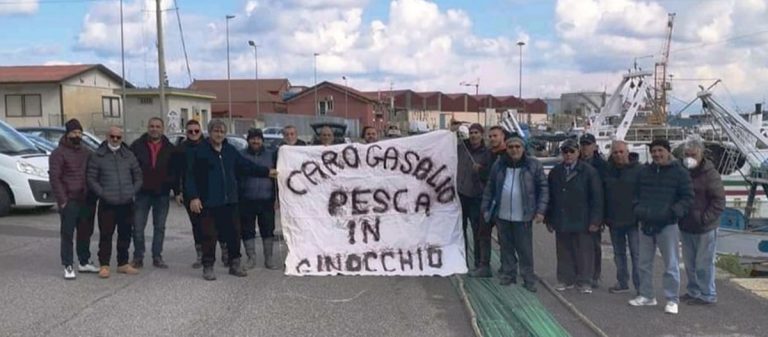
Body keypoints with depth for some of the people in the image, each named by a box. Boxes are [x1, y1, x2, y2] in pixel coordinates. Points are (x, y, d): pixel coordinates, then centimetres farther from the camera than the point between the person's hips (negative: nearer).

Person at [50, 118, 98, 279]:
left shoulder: (86, 152, 17)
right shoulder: (59, 153, -2)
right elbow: (55, 178, -8)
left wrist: (93, 197, 12)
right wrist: (62, 200, -15)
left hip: (86, 201, 6)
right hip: (69, 202, -6)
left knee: (85, 233, 12)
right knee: (67, 234, -3)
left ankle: (84, 262, 23)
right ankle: (68, 266, 1)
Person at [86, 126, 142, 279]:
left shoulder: (128, 155, 10)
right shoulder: (97, 156, 1)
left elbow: (138, 176, 14)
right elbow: (91, 179, 0)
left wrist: (133, 192, 2)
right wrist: (102, 193, -10)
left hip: (127, 203, 3)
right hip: (107, 204, -3)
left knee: (125, 234, 10)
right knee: (106, 235, -4)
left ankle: (123, 263, 21)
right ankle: (104, 265, 5)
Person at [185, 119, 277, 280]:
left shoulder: (230, 150, 11)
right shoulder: (199, 151, -6)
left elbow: (246, 166, 18)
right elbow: (191, 176, -8)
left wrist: (267, 172, 15)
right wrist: (193, 197, -15)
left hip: (229, 200, 5)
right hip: (208, 202, -5)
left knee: (233, 232, 10)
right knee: (209, 235, 0)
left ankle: (235, 264, 22)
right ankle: (208, 267, 13)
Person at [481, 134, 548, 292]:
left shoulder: (534, 165, -3)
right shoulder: (499, 165, 5)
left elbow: (543, 188, -2)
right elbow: (490, 188, 10)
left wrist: (540, 211, -9)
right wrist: (486, 208, 7)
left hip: (523, 217, -3)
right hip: (502, 215, 3)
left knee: (525, 249, 2)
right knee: (506, 247, 12)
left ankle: (529, 279, 11)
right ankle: (508, 274, 24)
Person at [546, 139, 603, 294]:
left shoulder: (589, 172, -4)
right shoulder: (555, 172, 9)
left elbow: (597, 198, -5)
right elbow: (549, 197, 12)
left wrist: (595, 220, -10)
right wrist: (549, 219, 8)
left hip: (582, 222, -3)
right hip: (561, 221, 4)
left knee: (584, 252, 3)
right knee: (564, 252, 10)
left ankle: (584, 282, 13)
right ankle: (565, 279, 21)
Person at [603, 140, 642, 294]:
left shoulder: (638, 170, -6)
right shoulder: (608, 171, 9)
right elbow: (602, 195, 13)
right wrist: (604, 217, 8)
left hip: (632, 219, -5)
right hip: (614, 220, 5)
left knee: (636, 254, -3)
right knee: (618, 254, 13)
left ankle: (640, 285, 4)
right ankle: (622, 282, 24)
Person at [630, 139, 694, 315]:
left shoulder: (679, 172, -4)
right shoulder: (645, 172, 11)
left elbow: (688, 197, -5)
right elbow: (637, 193, 20)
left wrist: (675, 211, -17)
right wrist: (638, 208, 3)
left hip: (667, 225, -5)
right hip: (646, 224, 5)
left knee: (671, 264, -1)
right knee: (643, 263, 12)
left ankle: (672, 299, 7)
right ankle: (646, 295, 25)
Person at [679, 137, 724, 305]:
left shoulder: (710, 174, -12)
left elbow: (719, 201, -14)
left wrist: (705, 219, -19)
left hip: (704, 228, -7)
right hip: (686, 227, 7)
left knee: (704, 263, -1)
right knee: (689, 263, 15)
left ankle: (708, 295, 10)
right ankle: (693, 291, 28)